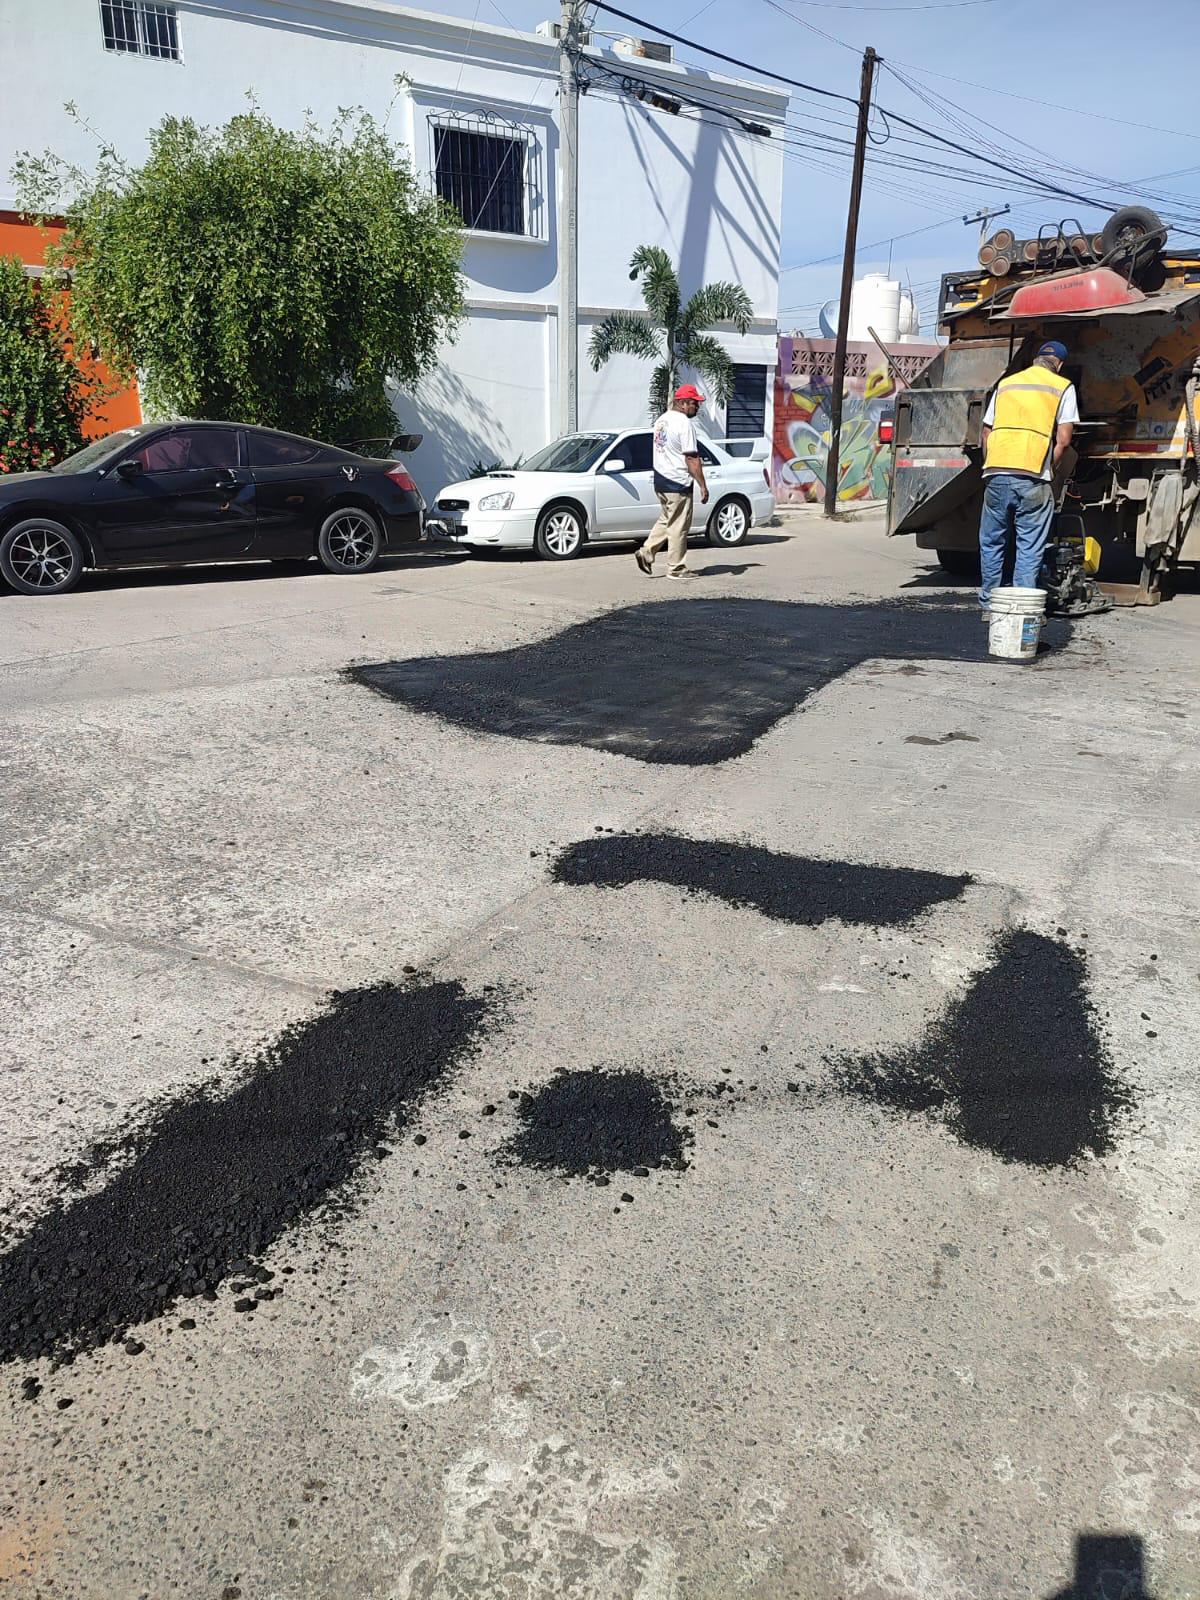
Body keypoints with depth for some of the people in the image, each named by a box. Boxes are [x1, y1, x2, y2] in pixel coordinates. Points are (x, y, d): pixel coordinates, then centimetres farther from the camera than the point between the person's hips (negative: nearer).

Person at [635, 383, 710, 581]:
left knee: (666, 520, 20)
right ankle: (677, 568, 5)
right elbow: (691, 459, -20)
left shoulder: (662, 419, 13)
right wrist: (703, 486, -18)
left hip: (660, 479, 9)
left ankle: (646, 553, 14)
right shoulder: (684, 424, -16)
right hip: (678, 483, -9)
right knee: (679, 526, -1)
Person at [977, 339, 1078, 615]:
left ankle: (989, 605, 17)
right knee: (1029, 548, 3)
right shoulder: (1063, 387, 8)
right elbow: (1063, 440, 0)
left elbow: (986, 433, 17)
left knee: (991, 543, 14)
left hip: (996, 474, 3)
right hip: (1033, 479, -3)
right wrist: (1049, 468, 14)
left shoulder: (1005, 383, 18)